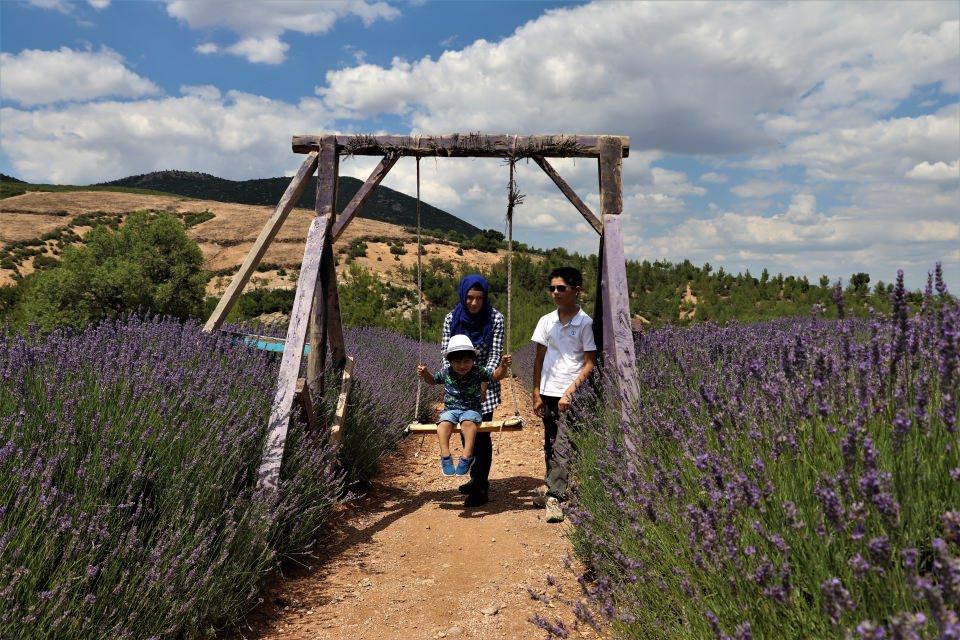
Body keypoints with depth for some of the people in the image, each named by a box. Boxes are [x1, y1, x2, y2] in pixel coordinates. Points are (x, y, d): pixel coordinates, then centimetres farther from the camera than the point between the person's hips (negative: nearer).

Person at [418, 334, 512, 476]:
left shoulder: (478, 371, -6)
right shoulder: (445, 372, 0)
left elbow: (496, 375, -2)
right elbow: (432, 380, 19)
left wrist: (503, 366, -22)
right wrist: (424, 373, -1)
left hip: (471, 410, -2)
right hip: (450, 409, 2)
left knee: (468, 422, -35)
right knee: (444, 422, -31)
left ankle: (467, 456, -32)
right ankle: (445, 456, -27)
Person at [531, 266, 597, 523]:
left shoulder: (585, 323, -7)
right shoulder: (546, 321, 6)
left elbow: (590, 364, -7)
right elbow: (539, 359, 10)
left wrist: (569, 391, -15)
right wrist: (536, 393, 5)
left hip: (570, 395, -5)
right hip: (548, 393, 5)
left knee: (562, 447, -10)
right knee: (550, 446, 14)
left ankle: (554, 498, -6)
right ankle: (554, 491, 26)